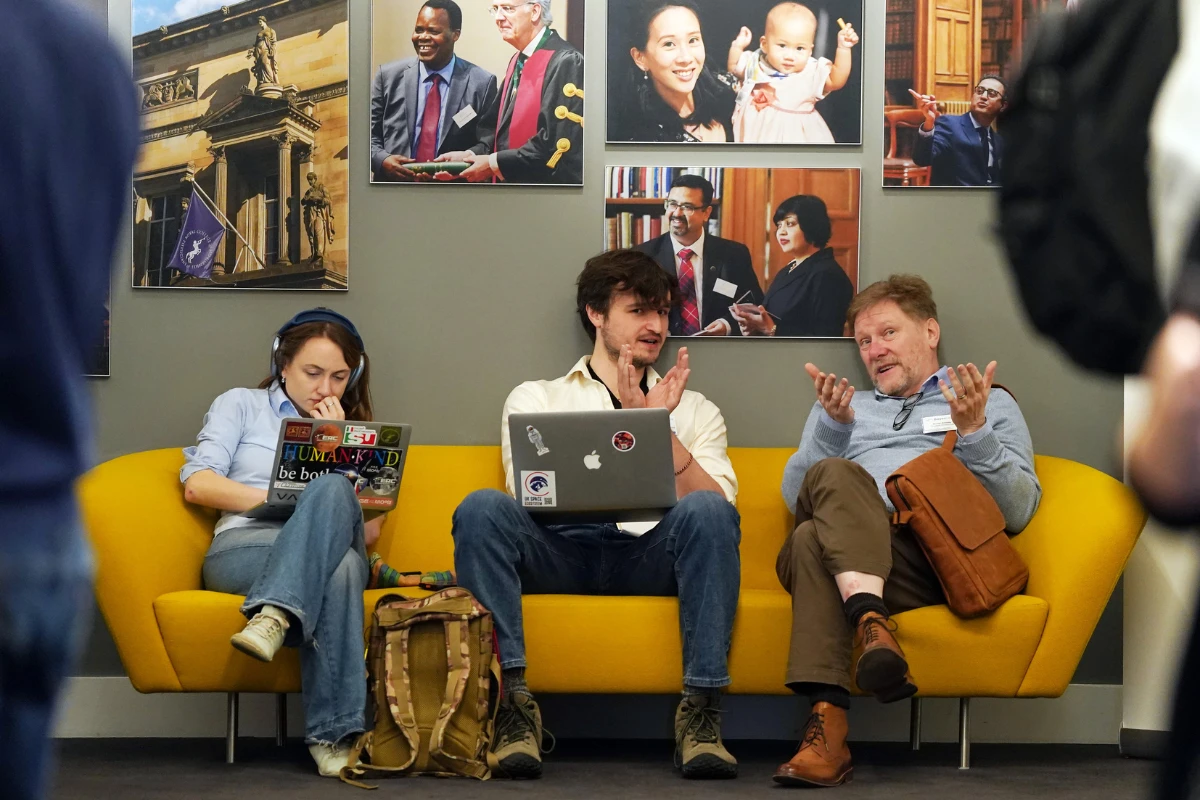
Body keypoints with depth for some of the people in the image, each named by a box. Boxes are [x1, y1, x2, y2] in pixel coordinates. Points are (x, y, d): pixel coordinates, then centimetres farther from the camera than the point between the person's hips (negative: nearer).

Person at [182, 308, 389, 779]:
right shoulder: (243, 405, 22)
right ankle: (337, 731, -48)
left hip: (335, 551, 2)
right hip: (243, 549, -2)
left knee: (332, 491, -37)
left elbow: (370, 532, 15)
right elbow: (197, 483, 5)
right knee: (339, 567, -39)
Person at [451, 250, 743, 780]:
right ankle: (513, 706, -34)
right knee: (482, 508, -30)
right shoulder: (535, 399, 22)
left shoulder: (696, 411, 26)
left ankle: (700, 713, -33)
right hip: (559, 552, -1)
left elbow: (718, 508, 7)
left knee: (706, 511, -31)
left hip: (651, 557, 1)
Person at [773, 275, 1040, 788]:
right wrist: (833, 426, 0)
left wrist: (975, 433, -6)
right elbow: (797, 498, 16)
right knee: (834, 474, -34)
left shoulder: (991, 405, 26)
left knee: (815, 539, -35)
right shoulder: (844, 405, 35)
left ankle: (827, 726, -50)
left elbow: (1018, 512, 9)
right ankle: (872, 623, -51)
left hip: (928, 560, -2)